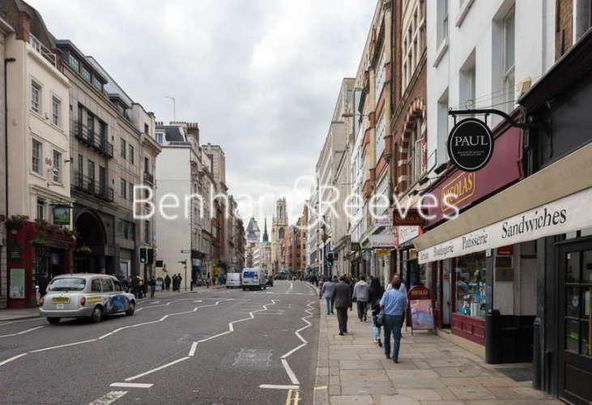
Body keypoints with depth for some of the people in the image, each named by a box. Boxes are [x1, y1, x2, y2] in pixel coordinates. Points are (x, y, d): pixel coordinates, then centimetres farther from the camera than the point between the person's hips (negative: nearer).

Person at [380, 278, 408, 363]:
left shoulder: (387, 293, -2)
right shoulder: (403, 295, 1)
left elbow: (381, 305, -8)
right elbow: (404, 308, 5)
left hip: (387, 316, 1)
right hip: (398, 317, -1)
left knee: (387, 336, 17)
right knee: (397, 338, 2)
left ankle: (387, 353, 28)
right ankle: (395, 357, -5)